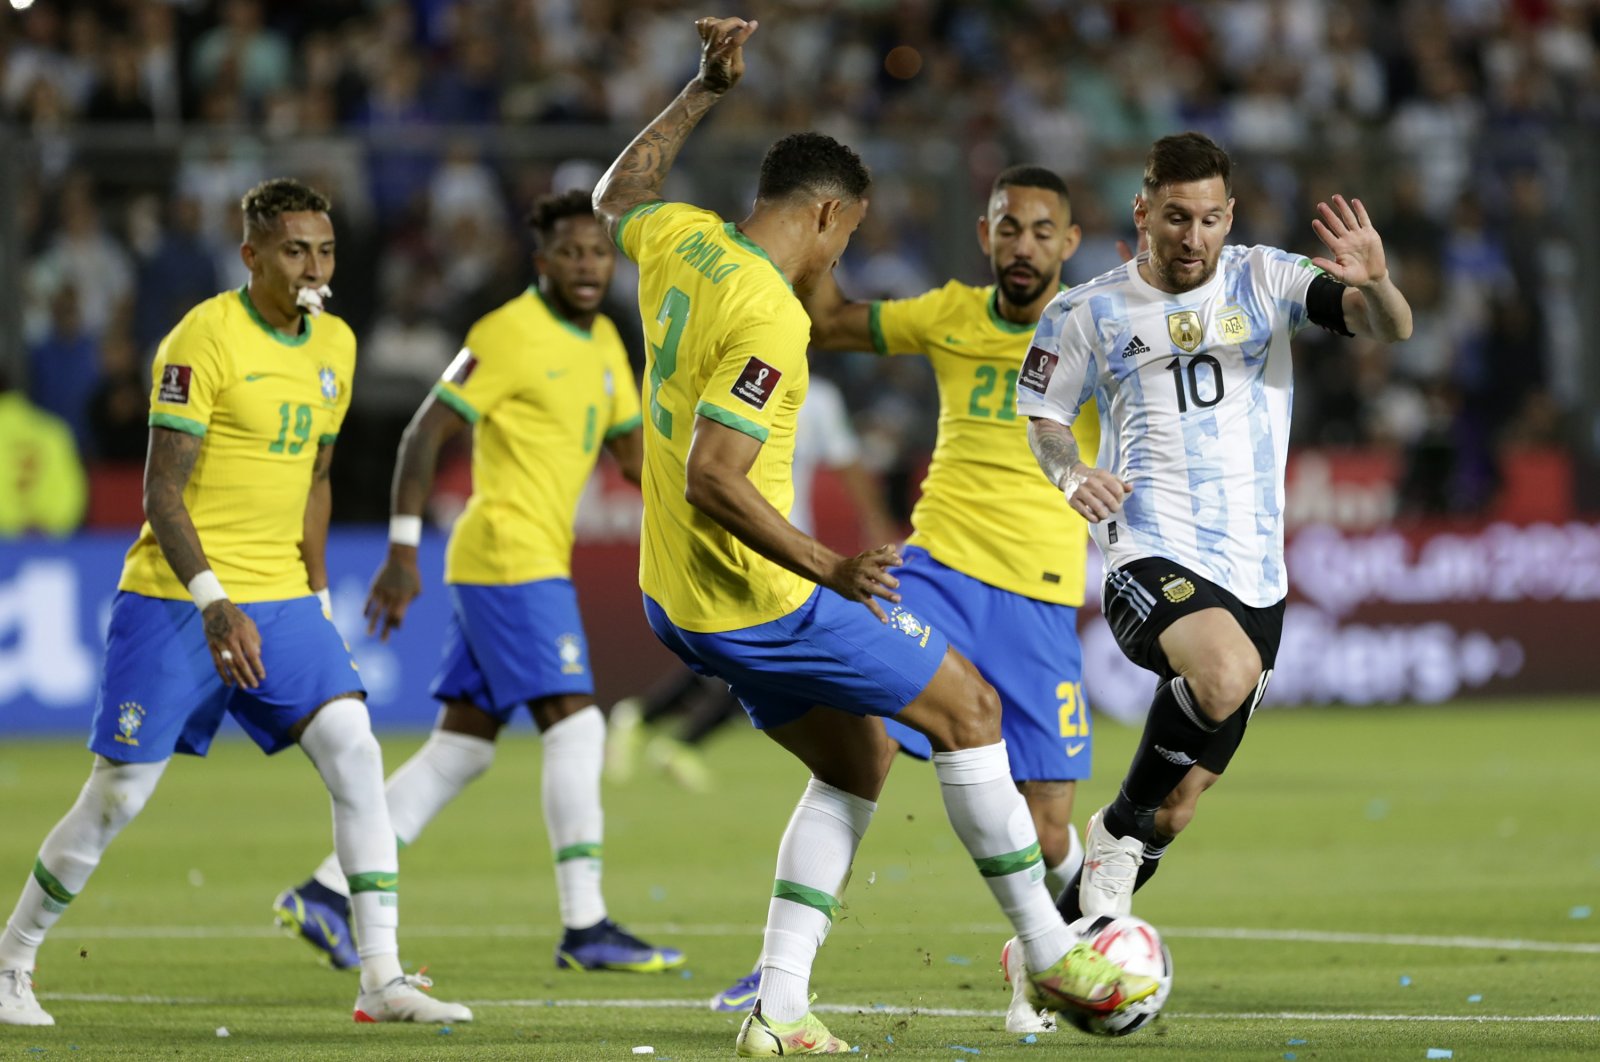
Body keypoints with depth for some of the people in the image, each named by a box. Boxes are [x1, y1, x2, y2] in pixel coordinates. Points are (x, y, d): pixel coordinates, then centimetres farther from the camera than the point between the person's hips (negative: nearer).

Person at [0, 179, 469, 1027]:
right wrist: (214, 604, -24)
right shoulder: (205, 338, -13)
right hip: (174, 599, -6)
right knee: (118, 794, -1)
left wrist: (315, 602, 16)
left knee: (354, 752, -12)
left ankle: (382, 978, -12)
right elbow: (161, 494, -15)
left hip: (280, 599, 6)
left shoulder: (334, 345, 9)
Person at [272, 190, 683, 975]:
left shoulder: (603, 343, 15)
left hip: (537, 562, 9)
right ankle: (584, 928, -10)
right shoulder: (509, 334, -11)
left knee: (462, 744, 8)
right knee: (576, 726, -12)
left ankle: (326, 894, 10)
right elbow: (425, 434, -12)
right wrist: (402, 551, -16)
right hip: (511, 555, -9)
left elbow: (630, 451, 21)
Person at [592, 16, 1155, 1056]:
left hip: (679, 599, 10)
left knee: (858, 762, 18)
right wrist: (829, 568, -29)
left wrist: (706, 91, 30)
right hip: (755, 602, -10)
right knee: (969, 705, 3)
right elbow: (712, 480, -30)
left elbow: (619, 194, 29)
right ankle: (1050, 952, 11)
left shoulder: (681, 240, 2)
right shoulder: (770, 317, -23)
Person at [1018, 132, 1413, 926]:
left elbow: (1390, 328, -5)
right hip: (1152, 561, -3)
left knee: (1169, 816, 7)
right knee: (1227, 672, -37)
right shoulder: (1088, 314, 3)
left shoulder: (1264, 281, 4)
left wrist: (1375, 284, -29)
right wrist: (1071, 474, -9)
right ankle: (1120, 828, -14)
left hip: (1256, 575, 3)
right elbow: (1040, 415, 13)